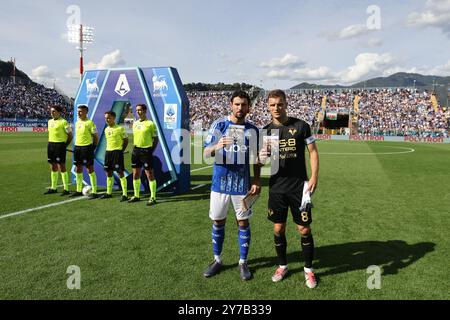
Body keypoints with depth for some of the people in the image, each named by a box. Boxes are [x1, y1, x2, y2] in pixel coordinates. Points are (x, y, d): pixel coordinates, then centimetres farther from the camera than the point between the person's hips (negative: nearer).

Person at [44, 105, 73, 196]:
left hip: (60, 145, -7)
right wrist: (50, 143, 15)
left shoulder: (63, 122, -9)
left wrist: (65, 145, -7)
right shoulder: (50, 121, 14)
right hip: (51, 145, 7)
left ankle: (66, 189, 0)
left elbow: (70, 135, -8)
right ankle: (53, 188, 21)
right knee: (53, 167, 12)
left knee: (61, 167, -6)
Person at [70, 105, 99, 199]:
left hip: (87, 147, -8)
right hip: (77, 147, 8)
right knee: (78, 168, 12)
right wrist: (76, 146, 15)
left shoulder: (90, 123, -10)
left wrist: (93, 147, -10)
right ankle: (79, 190, 24)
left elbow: (96, 136, -8)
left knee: (90, 169, -4)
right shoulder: (77, 123, 13)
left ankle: (94, 192, 2)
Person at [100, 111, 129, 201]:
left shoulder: (120, 128, -9)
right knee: (108, 173, 12)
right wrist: (109, 150, 12)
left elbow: (126, 140, -4)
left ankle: (124, 194, -2)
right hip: (108, 152, 7)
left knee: (120, 173, -7)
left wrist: (121, 150, -8)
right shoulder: (106, 129, 12)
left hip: (117, 152, -7)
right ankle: (109, 193, 25)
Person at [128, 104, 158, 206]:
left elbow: (155, 139, -5)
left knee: (149, 174, -3)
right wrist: (135, 148, 12)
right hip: (136, 150, 7)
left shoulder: (150, 123, -8)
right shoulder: (135, 123, 12)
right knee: (135, 174, 11)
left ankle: (153, 197, 4)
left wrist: (151, 151, -10)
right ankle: (136, 196, 24)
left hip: (146, 150, -7)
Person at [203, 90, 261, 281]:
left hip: (242, 184, 1)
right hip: (220, 183, -1)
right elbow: (206, 153, -7)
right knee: (218, 222, 10)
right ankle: (217, 260, 28)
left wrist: (257, 181, 0)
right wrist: (217, 146, -29)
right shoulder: (219, 125, -3)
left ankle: (243, 262, 23)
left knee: (243, 222, 7)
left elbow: (256, 158, 10)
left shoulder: (253, 130, 3)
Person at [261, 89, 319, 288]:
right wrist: (261, 158, -14)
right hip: (276, 188, 3)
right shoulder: (266, 130, 5)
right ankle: (282, 266, 31)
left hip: (299, 187, -2)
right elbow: (261, 159, 10)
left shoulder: (300, 126, -3)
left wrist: (314, 177, -11)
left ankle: (309, 269, 25)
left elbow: (313, 152, 0)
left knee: (304, 229, 4)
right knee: (278, 229, 10)